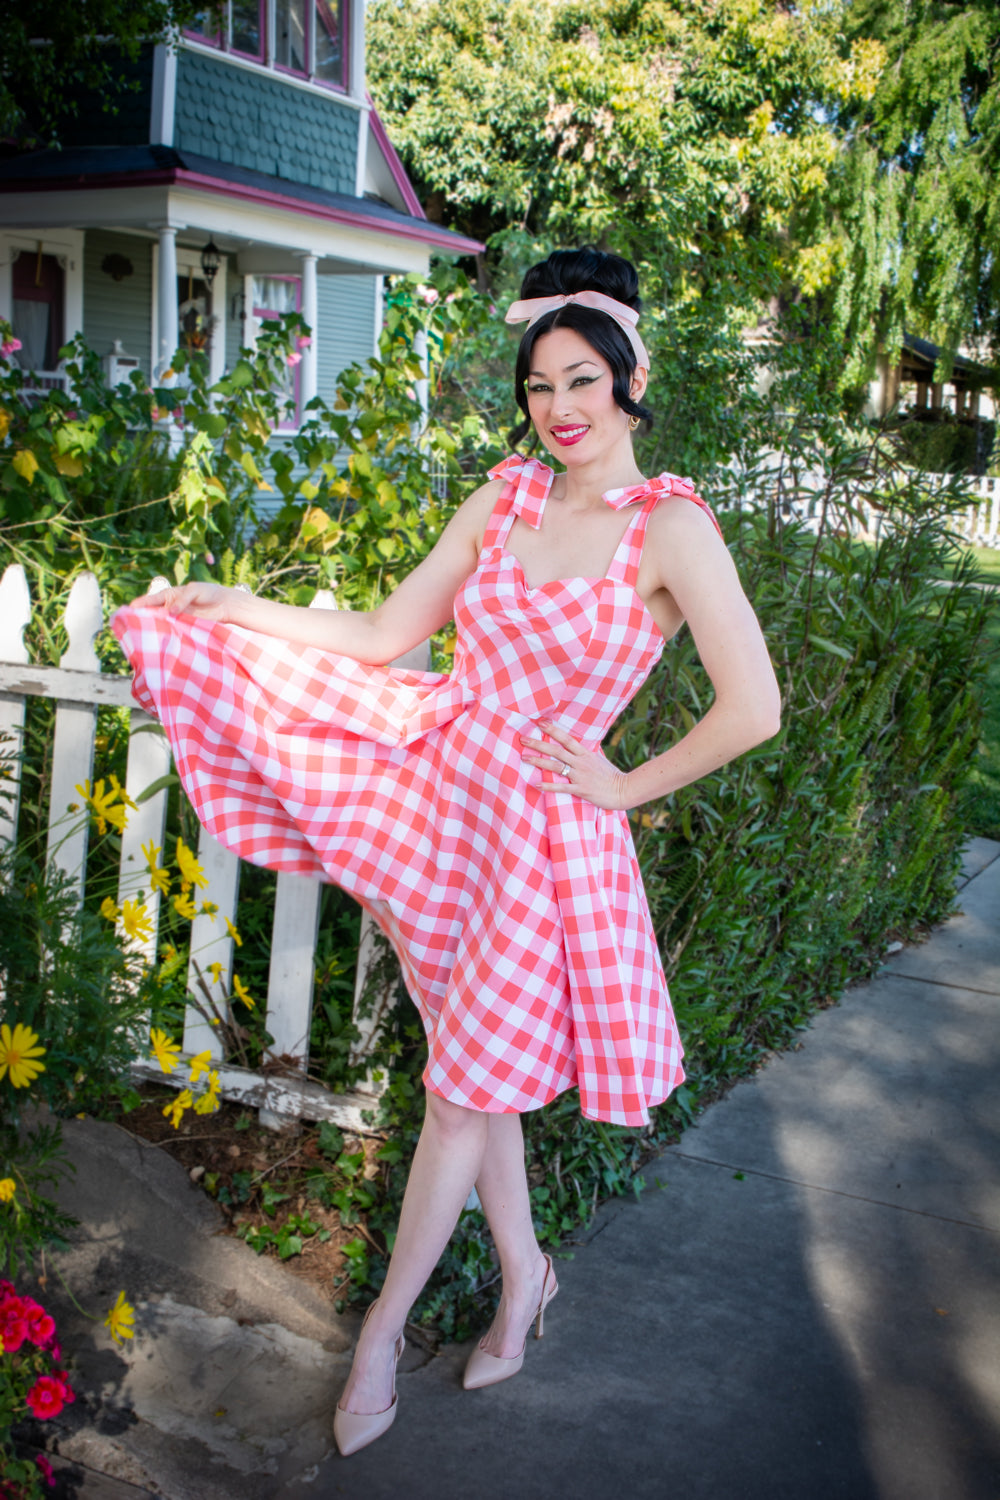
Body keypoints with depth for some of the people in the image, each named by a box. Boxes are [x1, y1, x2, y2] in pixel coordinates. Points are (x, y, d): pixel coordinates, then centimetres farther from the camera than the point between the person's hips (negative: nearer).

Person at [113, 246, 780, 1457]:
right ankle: (523, 1273, 38)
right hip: (436, 783, 5)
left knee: (465, 1087, 6)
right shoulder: (508, 494, 5)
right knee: (477, 1068, 16)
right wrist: (237, 608, 7)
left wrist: (625, 788, -8)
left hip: (542, 823, -5)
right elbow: (383, 637, 8)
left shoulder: (670, 527, -12)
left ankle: (383, 1330, 24)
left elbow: (752, 708, -16)